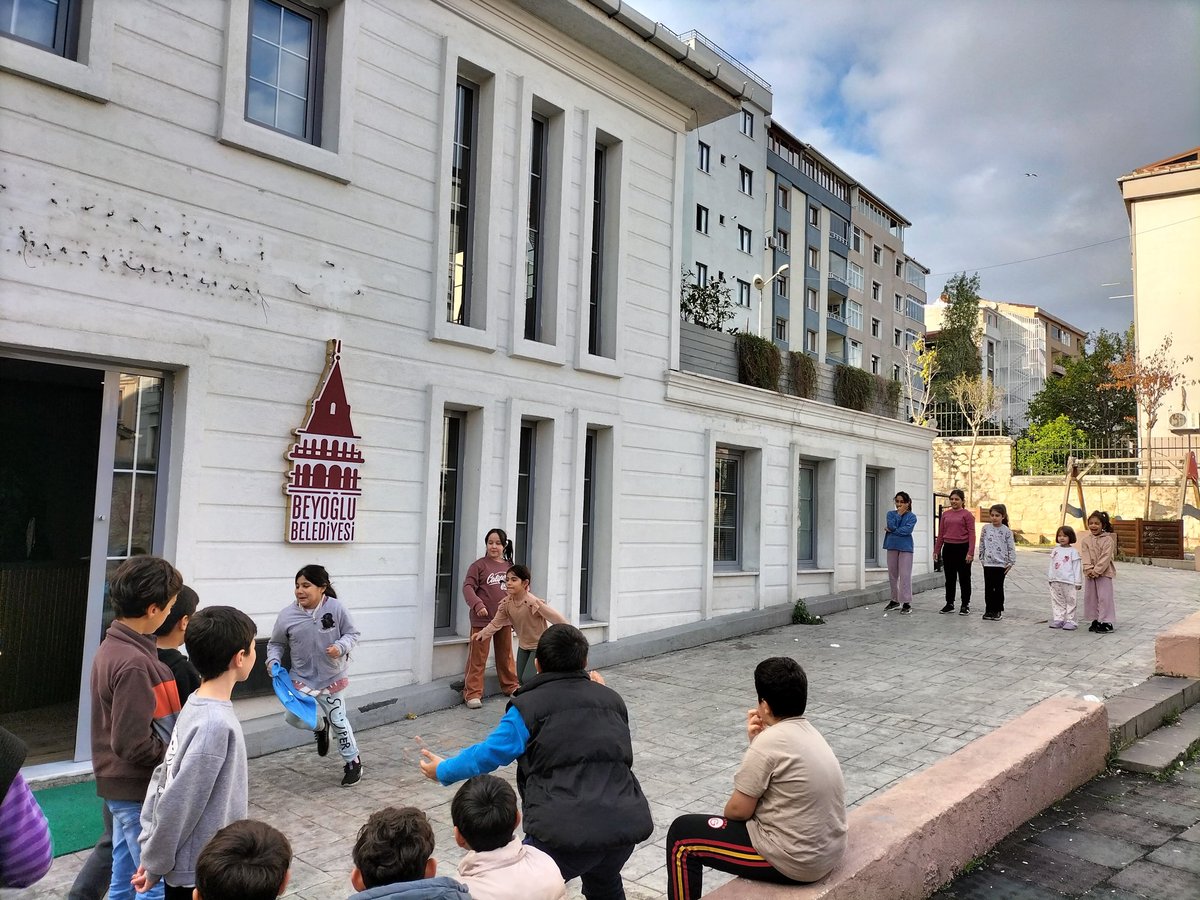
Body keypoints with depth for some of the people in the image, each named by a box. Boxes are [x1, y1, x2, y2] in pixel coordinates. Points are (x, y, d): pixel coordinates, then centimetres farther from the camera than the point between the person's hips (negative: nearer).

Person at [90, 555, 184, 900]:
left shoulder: (113, 646, 4)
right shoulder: (134, 663, -26)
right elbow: (131, 743, -26)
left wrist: (171, 749, 8)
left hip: (123, 786, 9)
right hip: (140, 791, -9)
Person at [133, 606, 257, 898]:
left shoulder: (197, 705, -1)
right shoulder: (216, 724, -28)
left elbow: (164, 779, 6)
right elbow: (176, 805, -24)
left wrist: (151, 849, 10)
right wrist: (155, 865, -11)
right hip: (200, 873, -8)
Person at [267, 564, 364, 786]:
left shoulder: (336, 608, -17)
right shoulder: (287, 615, -12)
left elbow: (352, 634, -6)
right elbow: (276, 643, 4)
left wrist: (341, 647, -25)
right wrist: (273, 661, -14)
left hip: (332, 677, -2)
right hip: (302, 677, 2)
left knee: (338, 720, 5)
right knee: (294, 717, -10)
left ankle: (354, 762, 27)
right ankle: (321, 725, 27)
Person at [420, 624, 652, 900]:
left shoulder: (529, 706, 3)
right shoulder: (612, 698, 17)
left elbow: (489, 752, 6)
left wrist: (443, 770, 23)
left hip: (566, 830, -5)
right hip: (626, 822, 6)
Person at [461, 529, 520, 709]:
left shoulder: (509, 566, 7)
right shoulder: (479, 565, -7)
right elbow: (468, 587, -12)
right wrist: (478, 605, -25)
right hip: (482, 619, -5)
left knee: (506, 655, 17)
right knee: (478, 657, 1)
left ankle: (511, 686, 32)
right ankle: (472, 693, 9)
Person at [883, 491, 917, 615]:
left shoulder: (911, 517, 1)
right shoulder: (891, 513, 11)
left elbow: (907, 530, -14)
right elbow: (891, 525, -7)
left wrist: (892, 531, -8)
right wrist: (899, 514, -6)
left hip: (905, 547, -4)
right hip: (892, 546, 4)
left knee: (905, 575, -8)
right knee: (892, 575, 10)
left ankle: (907, 603, -6)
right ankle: (895, 600, 23)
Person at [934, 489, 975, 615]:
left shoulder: (967, 514, -5)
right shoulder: (945, 514, 9)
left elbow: (971, 534, -9)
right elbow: (941, 533, 12)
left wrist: (970, 552, -16)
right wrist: (936, 550, 11)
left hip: (962, 548, -5)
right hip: (948, 548, 5)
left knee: (964, 578, 5)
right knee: (949, 578, 11)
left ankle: (965, 605, 14)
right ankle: (949, 603, 21)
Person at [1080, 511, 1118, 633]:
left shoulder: (1108, 540, -10)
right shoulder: (1085, 540, 4)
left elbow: (1105, 558, -15)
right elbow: (1085, 556, -3)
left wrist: (1096, 571, -19)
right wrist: (1089, 569, -16)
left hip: (1104, 572, -5)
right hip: (1090, 573, 5)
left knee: (1104, 597, -5)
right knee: (1090, 596, 10)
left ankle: (1106, 623, 1)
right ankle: (1096, 620, 22)